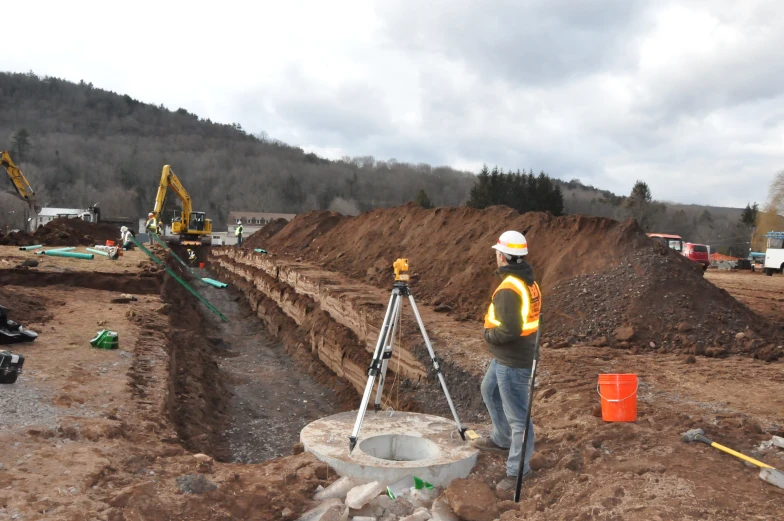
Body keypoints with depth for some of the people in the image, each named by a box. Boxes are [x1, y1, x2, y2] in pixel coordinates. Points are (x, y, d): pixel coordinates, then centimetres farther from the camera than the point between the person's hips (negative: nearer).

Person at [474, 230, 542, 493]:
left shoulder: (509, 289, -26)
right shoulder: (529, 281, 5)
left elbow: (509, 331, -30)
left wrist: (488, 334, -12)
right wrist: (493, 326, 10)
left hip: (512, 362, -11)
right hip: (505, 358, 11)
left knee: (516, 416, 2)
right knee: (490, 391, 30)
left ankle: (518, 469, 15)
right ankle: (501, 439, 45)